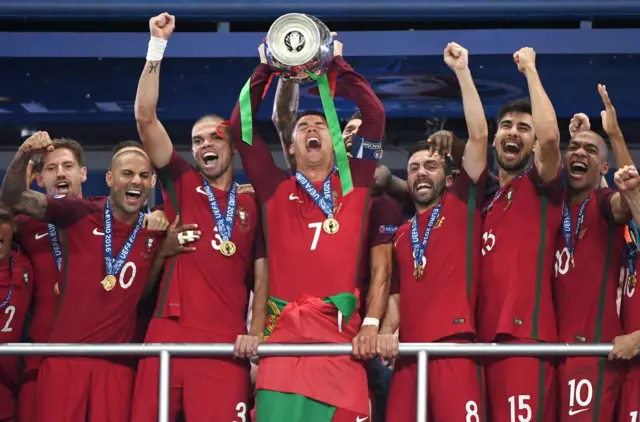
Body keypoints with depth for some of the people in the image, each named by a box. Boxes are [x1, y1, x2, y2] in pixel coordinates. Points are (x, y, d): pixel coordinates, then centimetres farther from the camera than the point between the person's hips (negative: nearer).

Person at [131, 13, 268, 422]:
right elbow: (146, 116, 4)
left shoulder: (253, 205, 14)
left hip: (226, 342, 0)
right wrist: (158, 44, 0)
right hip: (170, 332, 0)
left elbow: (261, 278, 13)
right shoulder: (182, 184, 12)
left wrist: (256, 332, -3)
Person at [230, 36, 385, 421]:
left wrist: (337, 64, 9)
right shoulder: (276, 190, 16)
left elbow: (375, 115, 9)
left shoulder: (355, 185, 16)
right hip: (283, 335, 0)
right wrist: (266, 68, 9)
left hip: (342, 334, 0)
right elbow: (240, 127, 12)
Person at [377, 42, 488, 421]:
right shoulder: (400, 235, 22)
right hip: (408, 352, 5)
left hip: (454, 346, -5)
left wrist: (462, 71, 0)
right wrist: (386, 331, 2)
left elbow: (479, 136, 1)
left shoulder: (462, 205, 10)